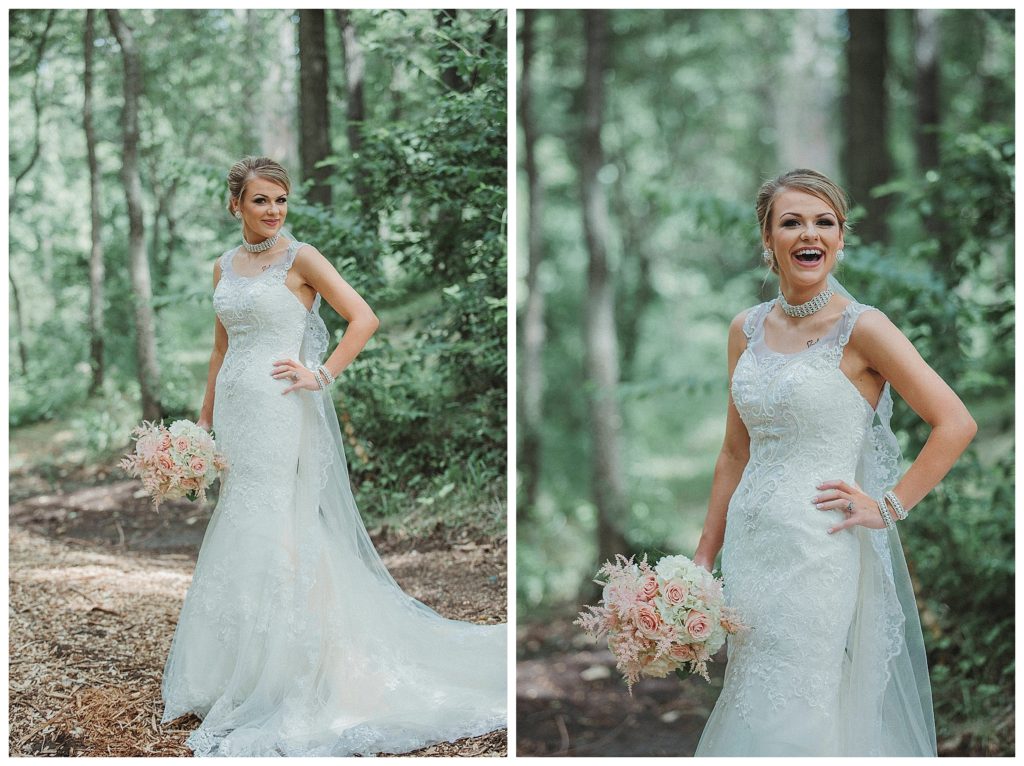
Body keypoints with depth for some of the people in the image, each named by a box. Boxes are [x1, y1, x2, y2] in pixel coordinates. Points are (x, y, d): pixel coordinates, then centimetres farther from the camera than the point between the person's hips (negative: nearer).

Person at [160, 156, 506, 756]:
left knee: (273, 530, -7)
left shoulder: (300, 258, -5)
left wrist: (322, 375, -13)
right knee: (238, 533, 9)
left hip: (280, 412, -6)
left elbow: (364, 319, -10)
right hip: (235, 409, 7)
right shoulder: (225, 267, 14)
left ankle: (283, 682, 2)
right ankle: (238, 672, 20)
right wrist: (204, 419, 20)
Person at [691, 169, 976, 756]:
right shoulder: (748, 330, 8)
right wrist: (704, 559, 13)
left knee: (795, 717, -2)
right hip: (750, 547, 6)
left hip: (819, 550, -6)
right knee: (749, 705, 13)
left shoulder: (862, 328, -8)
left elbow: (957, 424, -10)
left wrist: (888, 507, -10)